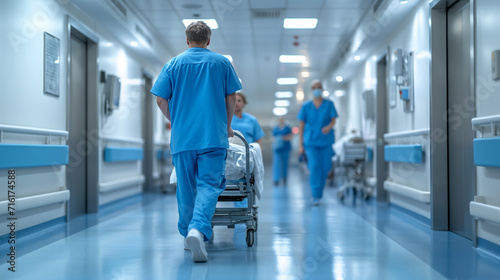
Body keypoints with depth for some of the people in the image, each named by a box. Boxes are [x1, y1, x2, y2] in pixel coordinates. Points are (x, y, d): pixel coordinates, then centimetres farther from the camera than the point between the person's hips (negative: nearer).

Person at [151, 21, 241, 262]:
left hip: (182, 136, 2)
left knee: (185, 188, 11)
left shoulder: (174, 64, 7)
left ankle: (187, 234, 23)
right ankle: (198, 229, -27)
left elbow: (161, 100, 5)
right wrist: (227, 126, 22)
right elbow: (231, 97, 8)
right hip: (213, 136, -1)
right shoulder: (222, 62, 7)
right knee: (209, 185, -6)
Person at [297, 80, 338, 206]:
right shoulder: (306, 106, 7)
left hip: (326, 141, 1)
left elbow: (333, 120, 0)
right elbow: (301, 125, 7)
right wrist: (300, 144, 3)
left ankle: (318, 193, 21)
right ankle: (316, 196, -14)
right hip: (311, 141, -1)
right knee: (315, 166, -15)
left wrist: (329, 126, -26)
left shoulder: (329, 104, 7)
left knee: (325, 168, 2)